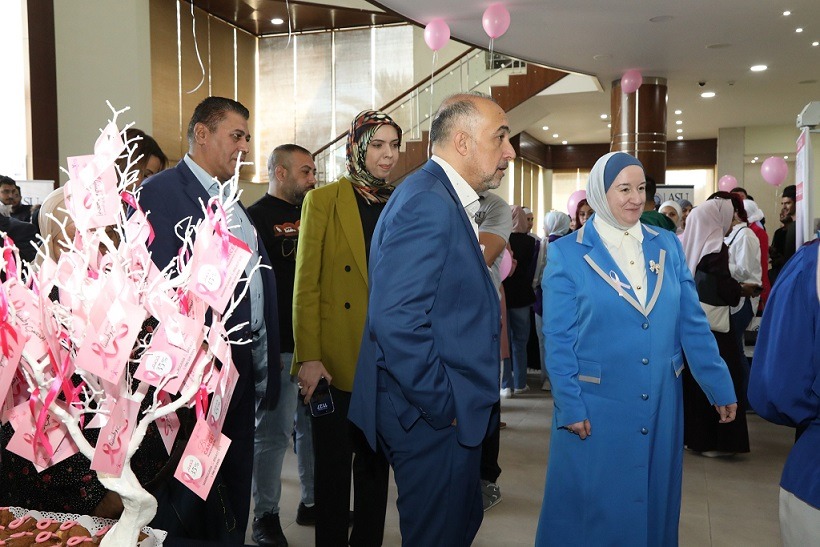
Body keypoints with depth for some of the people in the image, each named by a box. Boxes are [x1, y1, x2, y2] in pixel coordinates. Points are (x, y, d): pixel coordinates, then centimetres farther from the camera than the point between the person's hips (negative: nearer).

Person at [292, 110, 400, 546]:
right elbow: (306, 284, -7)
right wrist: (308, 357, -14)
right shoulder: (323, 200, -2)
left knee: (375, 461, 14)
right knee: (333, 464, 8)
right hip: (337, 358, -3)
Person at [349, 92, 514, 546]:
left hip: (451, 415, 10)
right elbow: (398, 322, -28)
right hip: (433, 421, -10)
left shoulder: (447, 200, 11)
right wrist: (443, 407, -20)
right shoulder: (426, 203, -21)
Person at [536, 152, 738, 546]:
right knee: (594, 505, 9)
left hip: (661, 405, 4)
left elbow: (693, 324, 6)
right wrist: (570, 406, -12)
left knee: (654, 497, 17)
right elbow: (557, 339, -8)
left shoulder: (667, 246, 4)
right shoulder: (567, 254, -7)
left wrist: (721, 387, 5)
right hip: (595, 407, -3)